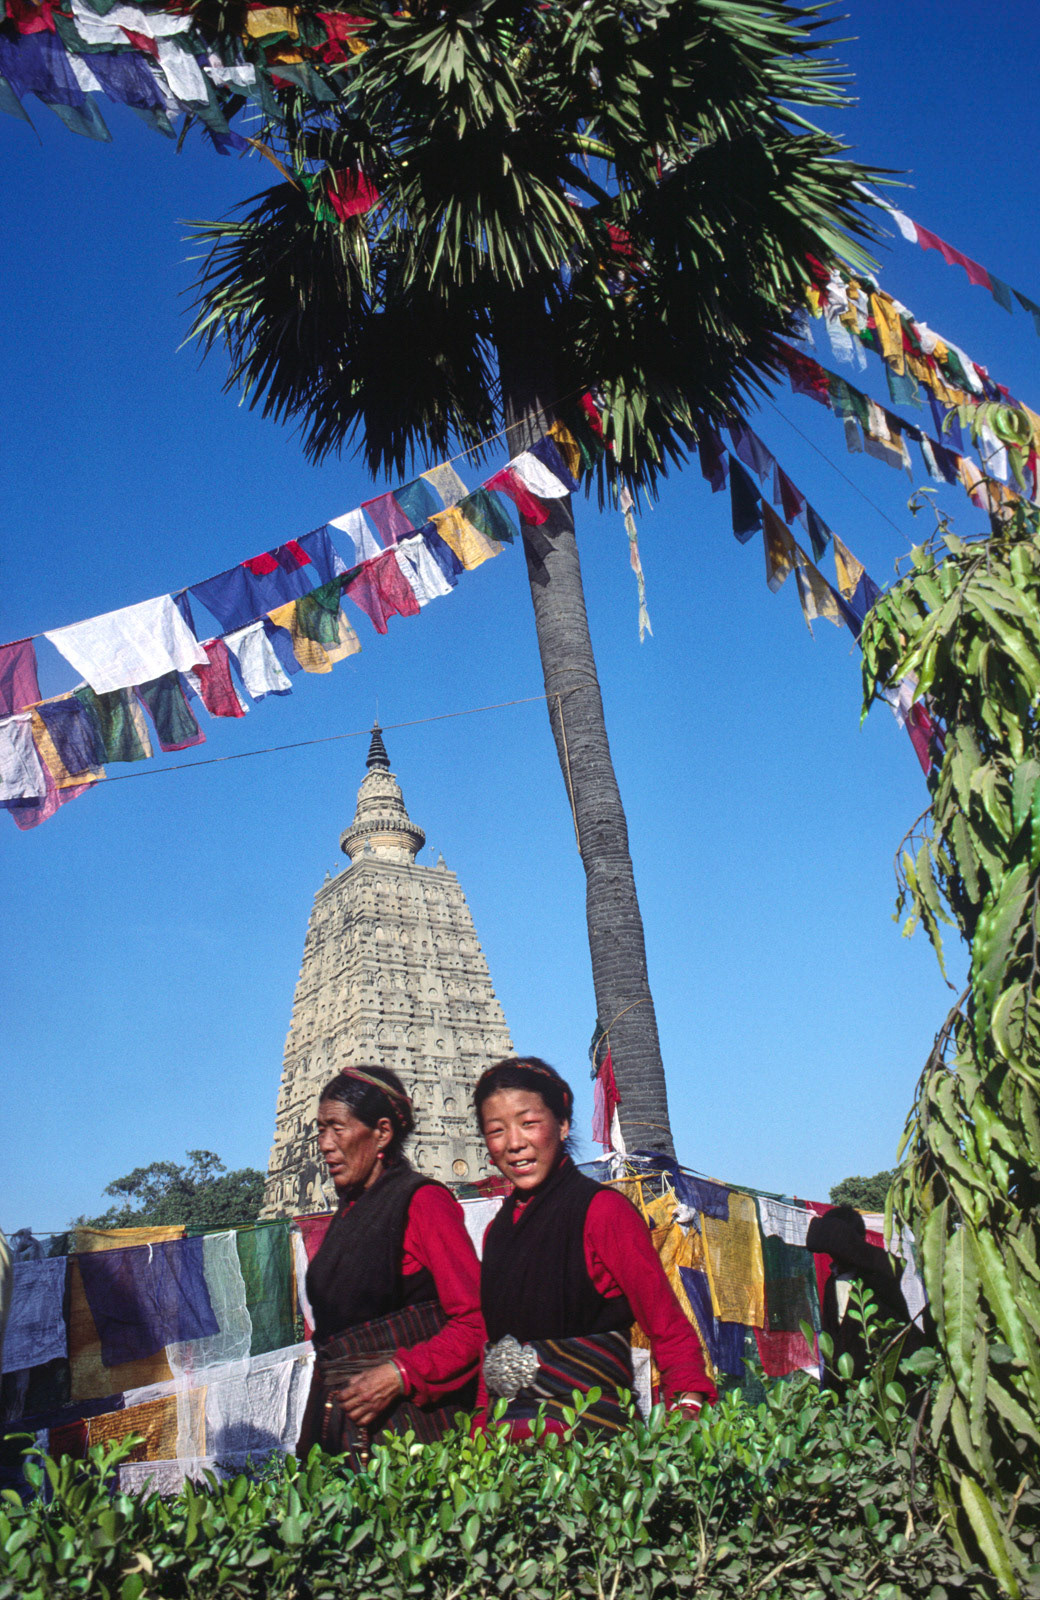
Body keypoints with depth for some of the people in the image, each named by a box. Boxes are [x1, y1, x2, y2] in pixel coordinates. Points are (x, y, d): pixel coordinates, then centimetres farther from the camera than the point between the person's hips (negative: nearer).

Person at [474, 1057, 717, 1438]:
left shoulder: (602, 1210, -6)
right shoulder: (498, 1230, 13)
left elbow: (670, 1329, -8)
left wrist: (689, 1408, -23)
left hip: (587, 1428, -5)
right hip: (504, 1429, 5)